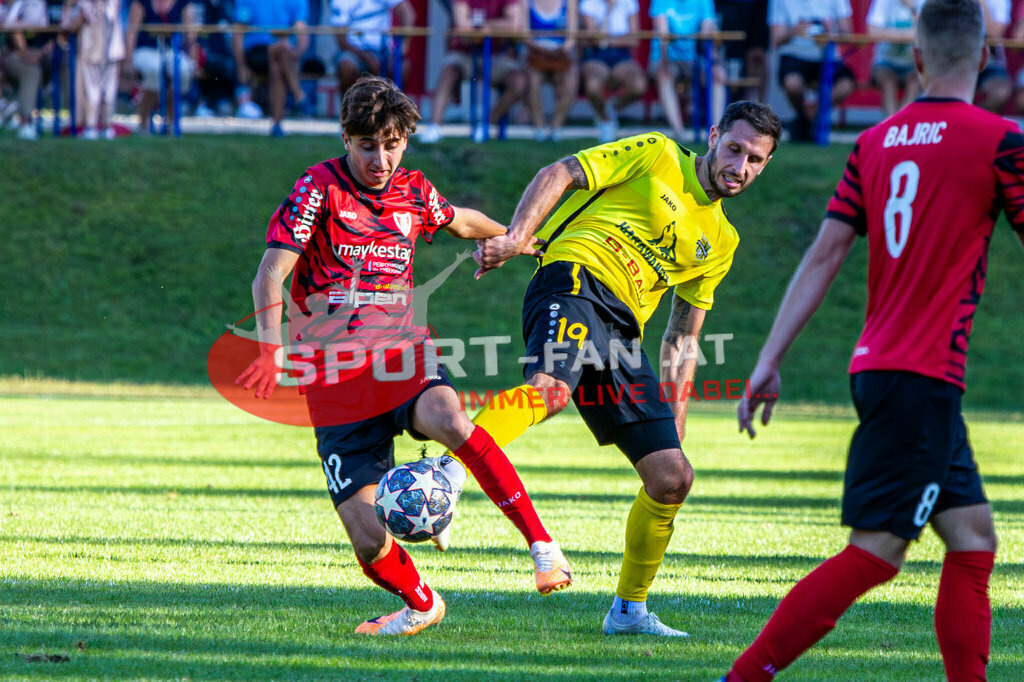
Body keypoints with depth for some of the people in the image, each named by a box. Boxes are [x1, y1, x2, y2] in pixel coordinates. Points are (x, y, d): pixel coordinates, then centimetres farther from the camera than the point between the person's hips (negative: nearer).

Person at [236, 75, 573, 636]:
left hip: (402, 356, 2)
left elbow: (460, 221, 35)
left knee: (447, 419, -36)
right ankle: (421, 604, 21)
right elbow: (269, 276, -13)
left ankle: (541, 543, -30)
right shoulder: (319, 187, -3)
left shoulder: (414, 192, 10)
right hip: (335, 378, -2)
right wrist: (270, 349, -30)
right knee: (369, 541, -12)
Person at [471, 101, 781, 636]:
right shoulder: (657, 157, 10)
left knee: (672, 476, 3)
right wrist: (518, 235, -15)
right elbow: (560, 174, 1)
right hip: (576, 279, -7)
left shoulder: (720, 241, 26)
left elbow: (682, 339, 29)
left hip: (622, 336, 7)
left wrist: (674, 417, 20)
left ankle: (628, 609, 17)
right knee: (550, 389, -39)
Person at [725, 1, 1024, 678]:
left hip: (879, 368, 7)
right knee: (876, 550, -9)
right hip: (925, 376, -7)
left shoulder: (875, 142, 9)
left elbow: (824, 255, 7)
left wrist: (769, 361, 7)